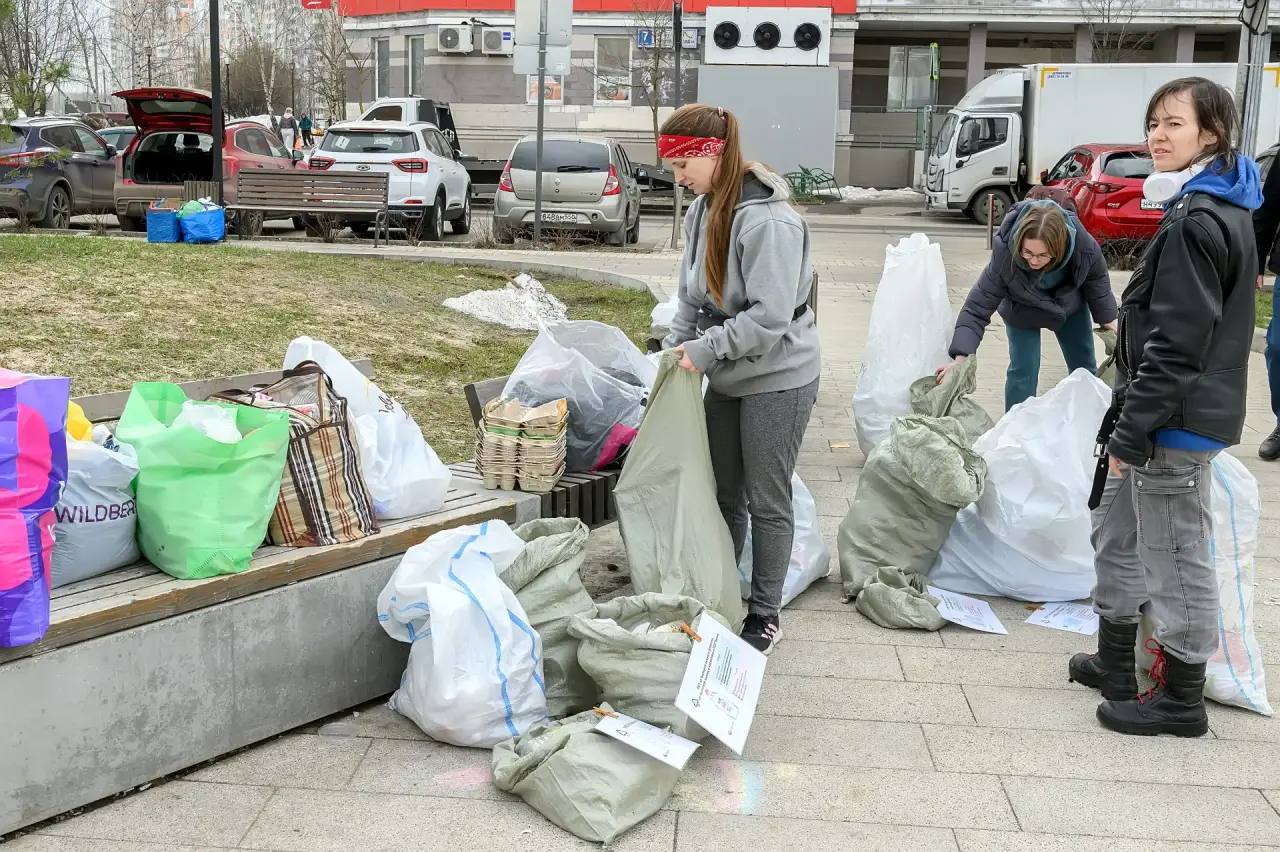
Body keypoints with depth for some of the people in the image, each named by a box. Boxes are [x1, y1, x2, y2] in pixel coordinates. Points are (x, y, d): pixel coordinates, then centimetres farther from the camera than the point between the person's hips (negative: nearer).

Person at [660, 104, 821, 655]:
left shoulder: (768, 220, -24)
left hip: (777, 380, -8)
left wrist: (705, 350, -22)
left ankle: (764, 615, 18)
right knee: (722, 495, 16)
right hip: (727, 377, 8)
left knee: (767, 503, 4)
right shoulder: (703, 209, 3)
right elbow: (691, 293, 9)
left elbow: (770, 316, -27)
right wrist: (677, 349, -3)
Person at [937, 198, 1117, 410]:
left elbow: (1097, 280, -13)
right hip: (1022, 311, -2)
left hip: (1070, 305, 3)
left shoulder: (1083, 245, -37)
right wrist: (961, 357, -47)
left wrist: (1108, 319, -2)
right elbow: (977, 309, -37)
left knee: (1085, 366, 14)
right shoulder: (1004, 255, -41)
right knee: (1023, 369, -11)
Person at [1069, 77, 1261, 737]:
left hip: (1174, 421, -10)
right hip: (1167, 416, 10)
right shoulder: (1217, 210, 12)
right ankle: (1114, 662, 34)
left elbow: (1176, 344, -24)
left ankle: (1181, 699, 16)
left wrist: (1130, 432, -19)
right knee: (1117, 535, 21)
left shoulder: (1196, 222, -20)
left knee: (1177, 557, 2)